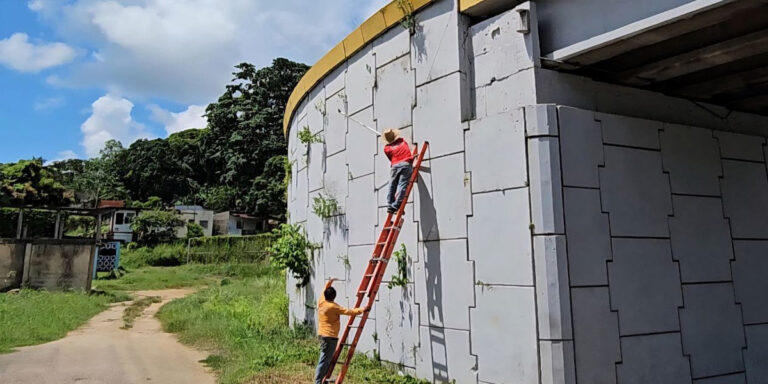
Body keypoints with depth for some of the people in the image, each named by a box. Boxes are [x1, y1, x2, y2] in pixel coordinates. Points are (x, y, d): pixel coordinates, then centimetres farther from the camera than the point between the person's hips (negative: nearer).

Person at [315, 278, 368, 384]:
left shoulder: (321, 302, 4)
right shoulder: (333, 307, -16)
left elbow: (324, 292, 25)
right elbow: (348, 311, -16)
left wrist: (329, 283, 36)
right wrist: (361, 310, -10)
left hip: (322, 334, 9)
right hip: (330, 336, -9)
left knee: (326, 359, 16)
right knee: (325, 360, -5)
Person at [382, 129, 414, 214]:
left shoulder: (386, 148, 14)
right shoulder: (402, 141, 20)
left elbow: (390, 159, 16)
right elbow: (409, 150, 29)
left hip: (395, 165, 1)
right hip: (406, 164, 0)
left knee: (392, 186, 11)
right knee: (402, 185, -7)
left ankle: (390, 205, 10)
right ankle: (396, 205, -16)